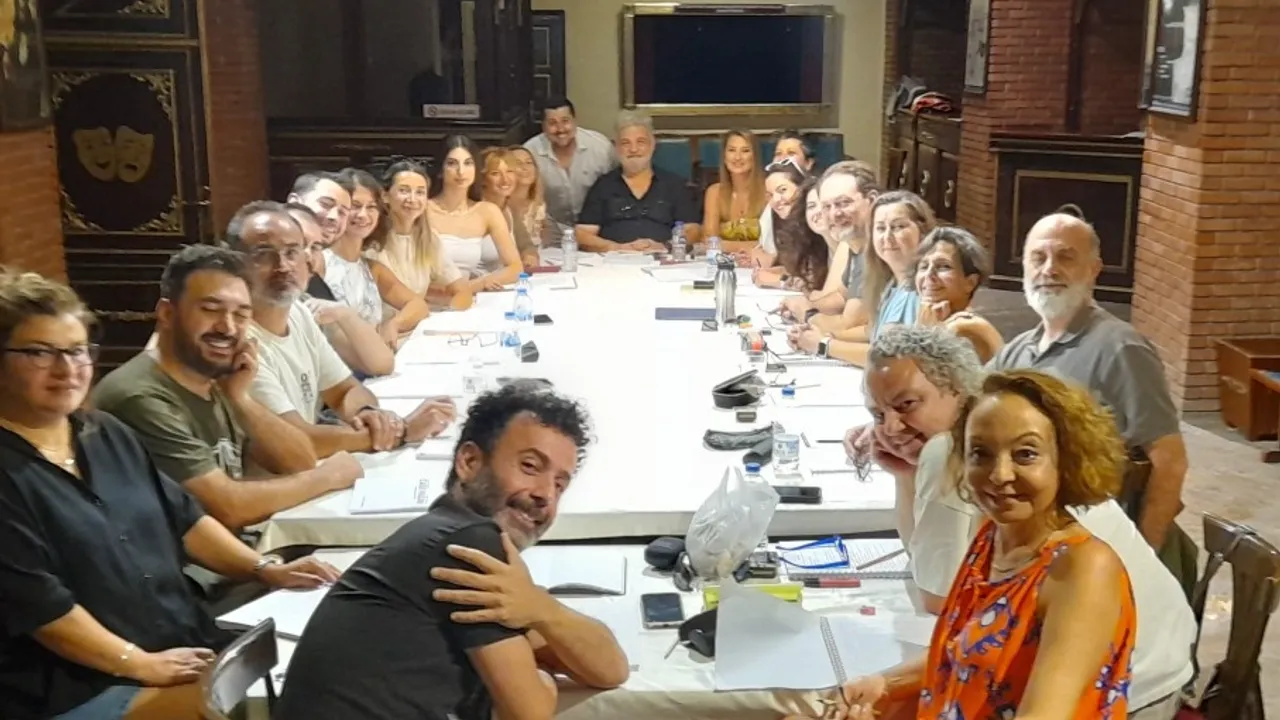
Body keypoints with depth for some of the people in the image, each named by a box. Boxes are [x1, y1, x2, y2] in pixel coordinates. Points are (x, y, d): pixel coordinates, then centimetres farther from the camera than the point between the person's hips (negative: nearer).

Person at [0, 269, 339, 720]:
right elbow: (36, 602, -17)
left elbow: (183, 518, 17)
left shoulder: (105, 433, 14)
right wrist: (142, 666, -18)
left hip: (189, 648, 8)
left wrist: (265, 569, 6)